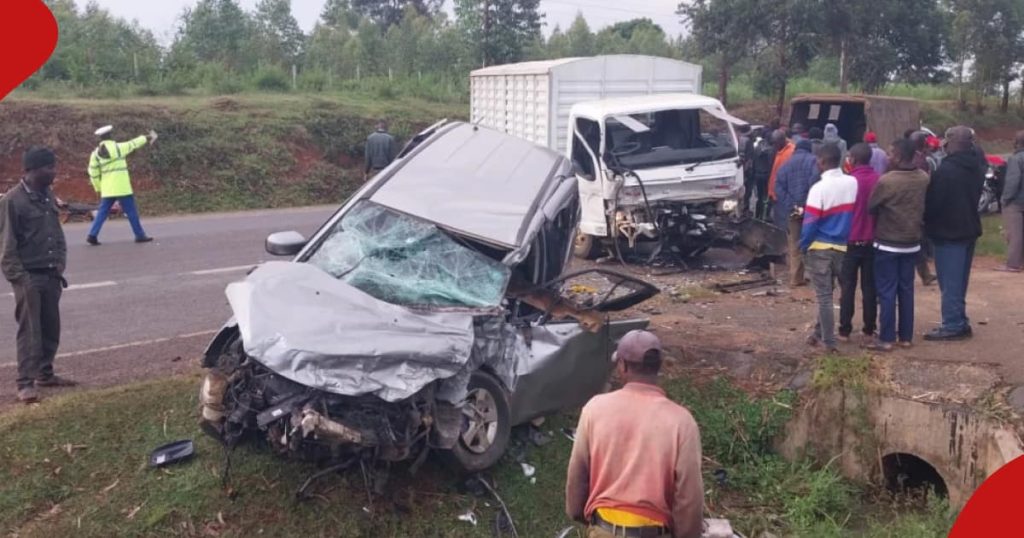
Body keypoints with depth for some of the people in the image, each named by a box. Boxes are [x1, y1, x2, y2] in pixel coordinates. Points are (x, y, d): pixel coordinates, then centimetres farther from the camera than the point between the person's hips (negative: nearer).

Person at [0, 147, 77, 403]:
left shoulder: (48, 196, 8)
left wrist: (60, 266, 7)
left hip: (50, 275, 7)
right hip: (29, 277, -7)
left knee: (51, 328, 12)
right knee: (30, 331, -5)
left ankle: (45, 374, 25)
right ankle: (26, 384, 1)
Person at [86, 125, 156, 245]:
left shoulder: (96, 153, 6)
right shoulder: (118, 148, -10)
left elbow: (93, 173, 9)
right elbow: (133, 144, 5)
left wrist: (98, 188, 18)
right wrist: (146, 138, 20)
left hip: (107, 189, 5)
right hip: (122, 188, -5)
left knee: (102, 212, 9)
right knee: (131, 211, 3)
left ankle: (92, 235, 1)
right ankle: (140, 235, 8)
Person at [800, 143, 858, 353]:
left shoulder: (819, 188, -16)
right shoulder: (853, 183, -1)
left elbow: (810, 222, -14)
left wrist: (803, 246, 0)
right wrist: (846, 237, 15)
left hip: (820, 248, -5)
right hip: (842, 247, 5)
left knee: (824, 296, 4)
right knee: (826, 293, 19)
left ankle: (829, 341, 8)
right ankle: (819, 332, 29)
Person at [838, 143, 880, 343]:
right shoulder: (879, 181, -2)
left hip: (851, 241, -3)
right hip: (872, 241, 3)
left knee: (848, 287, 3)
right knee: (870, 287, 10)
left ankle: (845, 330, 3)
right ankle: (869, 329, 14)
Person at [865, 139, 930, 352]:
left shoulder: (886, 181, -20)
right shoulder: (924, 179, -3)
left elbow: (870, 207, -8)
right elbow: (926, 207, 9)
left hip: (888, 244, -5)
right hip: (912, 242, 5)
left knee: (887, 292, 0)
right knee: (906, 289, 13)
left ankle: (887, 338, 2)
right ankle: (906, 336, 18)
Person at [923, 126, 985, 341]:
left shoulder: (946, 170, -21)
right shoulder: (977, 168, 8)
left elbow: (933, 202, -16)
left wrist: (927, 222, 0)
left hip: (948, 231, -9)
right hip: (969, 228, 9)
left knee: (950, 282, -3)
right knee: (959, 281, 16)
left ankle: (952, 325, 0)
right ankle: (960, 323, 21)